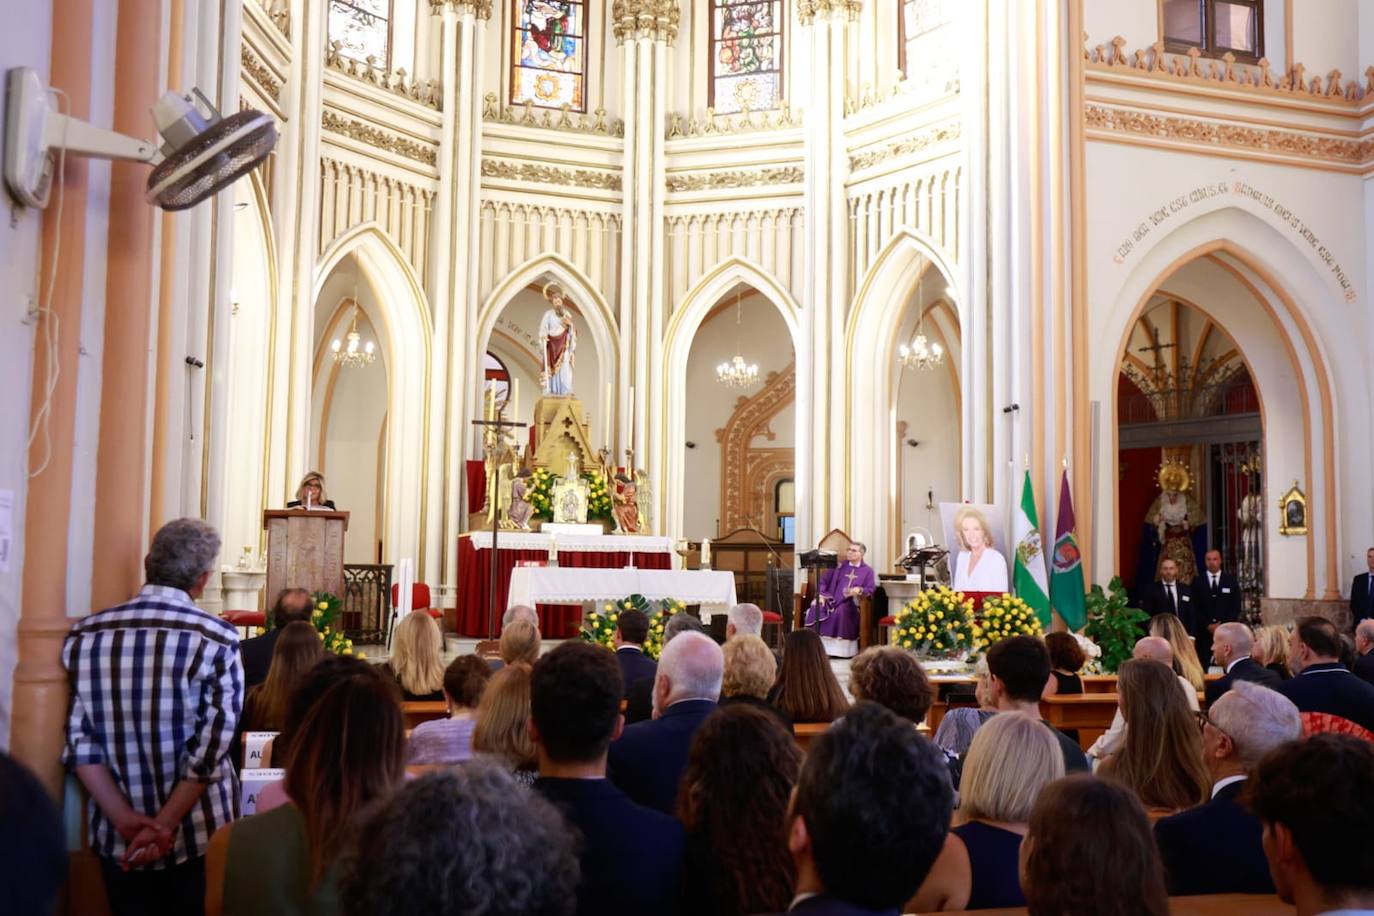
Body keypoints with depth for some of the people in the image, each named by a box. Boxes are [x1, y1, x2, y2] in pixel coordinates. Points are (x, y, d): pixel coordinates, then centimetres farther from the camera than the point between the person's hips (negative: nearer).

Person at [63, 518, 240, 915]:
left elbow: (79, 741, -4)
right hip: (199, 837, -3)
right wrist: (165, 824, -10)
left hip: (115, 840, 3)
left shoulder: (83, 635, -2)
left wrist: (125, 820, -6)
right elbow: (211, 746, -16)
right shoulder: (218, 639, -13)